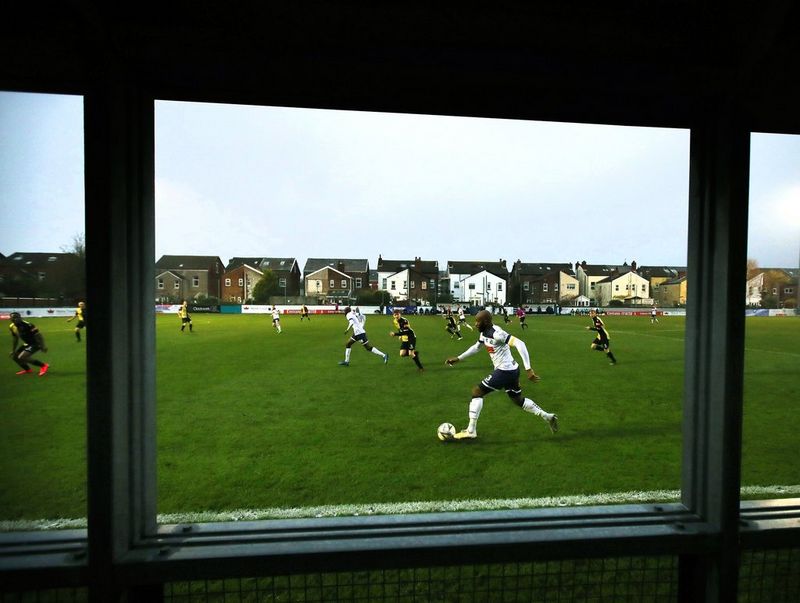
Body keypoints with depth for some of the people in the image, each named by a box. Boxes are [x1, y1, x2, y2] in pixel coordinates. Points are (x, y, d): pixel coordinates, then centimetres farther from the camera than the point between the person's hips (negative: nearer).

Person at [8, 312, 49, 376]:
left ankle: (43, 365, -4)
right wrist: (13, 350, 18)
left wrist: (43, 346, -25)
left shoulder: (26, 325, -25)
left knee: (21, 358, -16)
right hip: (27, 344, 9)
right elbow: (15, 339, 16)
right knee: (14, 356, 12)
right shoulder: (12, 327, 1)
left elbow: (38, 335, -23)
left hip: (35, 344, -9)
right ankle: (28, 369, 32)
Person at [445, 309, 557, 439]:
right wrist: (458, 358, 26)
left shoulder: (496, 333, -24)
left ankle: (471, 431, 3)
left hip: (504, 371, -10)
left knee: (476, 392, -2)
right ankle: (547, 416, 32)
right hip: (511, 370, 10)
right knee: (518, 400, 25)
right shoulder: (483, 333, 6)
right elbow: (476, 347, 25)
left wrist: (528, 369, -34)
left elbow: (520, 344, -31)